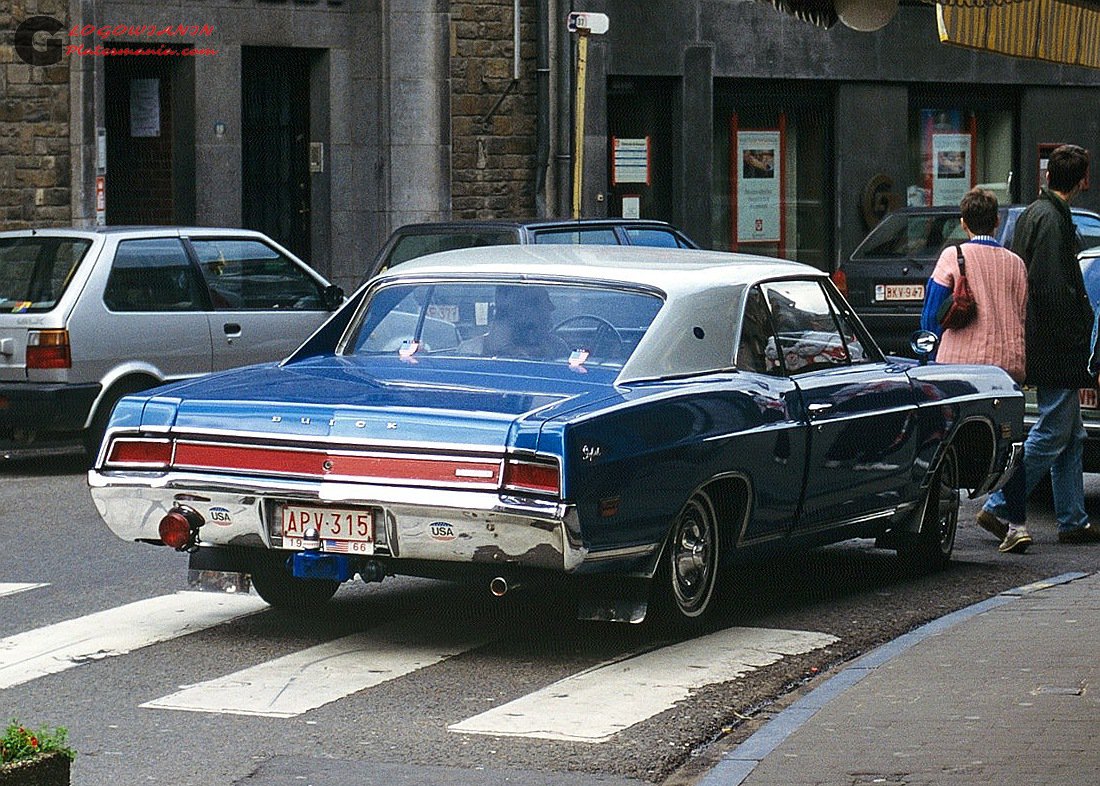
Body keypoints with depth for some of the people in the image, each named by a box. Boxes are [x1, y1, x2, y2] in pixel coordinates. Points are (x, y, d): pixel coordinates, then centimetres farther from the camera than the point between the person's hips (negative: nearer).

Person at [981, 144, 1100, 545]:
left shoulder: (1032, 214, 14)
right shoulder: (1052, 220, -16)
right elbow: (1054, 291, -22)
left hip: (1044, 345, 10)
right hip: (1057, 347, -10)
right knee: (1053, 433, -5)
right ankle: (998, 507, -4)